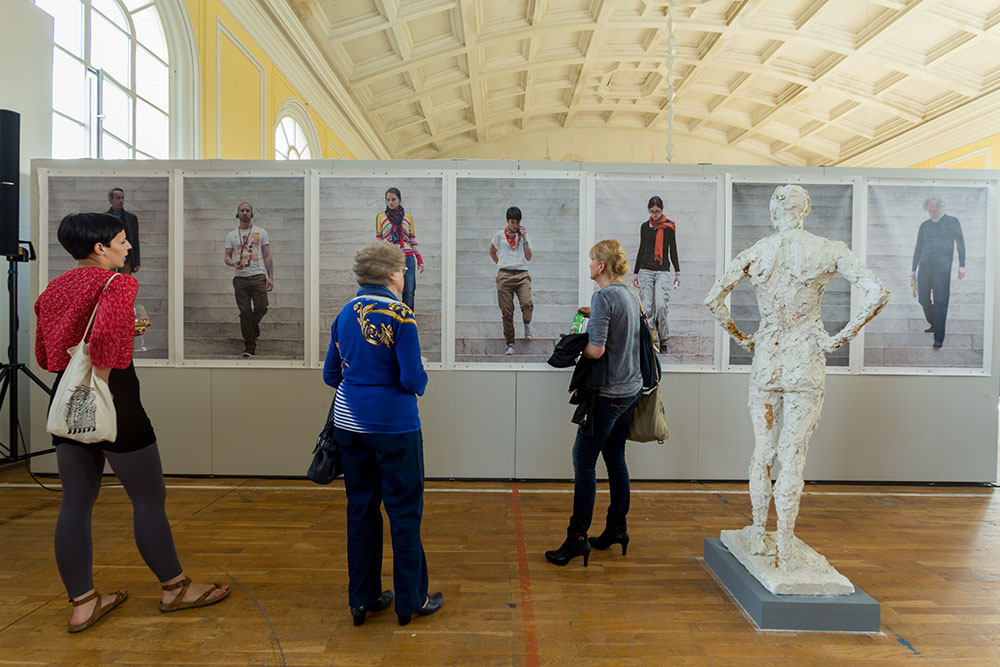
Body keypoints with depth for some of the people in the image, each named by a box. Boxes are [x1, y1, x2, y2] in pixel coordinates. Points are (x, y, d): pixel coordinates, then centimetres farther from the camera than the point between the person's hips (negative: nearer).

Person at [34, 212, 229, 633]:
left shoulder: (53, 290, 10)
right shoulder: (117, 283, -13)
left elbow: (44, 357, 17)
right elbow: (105, 335, -32)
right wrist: (100, 385, -19)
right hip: (114, 399, -8)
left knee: (76, 502, 13)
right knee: (150, 499, 6)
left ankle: (82, 604, 24)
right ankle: (174, 588, 21)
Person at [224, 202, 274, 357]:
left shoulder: (261, 232, 10)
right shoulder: (231, 235, 14)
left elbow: (267, 256, 6)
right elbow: (227, 257, 12)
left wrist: (271, 277, -3)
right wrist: (233, 263, -13)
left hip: (258, 276, -1)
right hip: (240, 278, 1)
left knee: (261, 307, -10)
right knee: (245, 312, -1)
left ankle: (252, 325, 25)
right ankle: (249, 345, 6)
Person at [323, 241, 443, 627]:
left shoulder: (345, 314, 6)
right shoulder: (399, 315, -14)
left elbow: (331, 375, 9)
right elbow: (413, 379, -18)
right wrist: (422, 380, 3)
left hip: (349, 422, 7)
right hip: (393, 425, -6)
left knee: (361, 508, 16)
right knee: (404, 511, 8)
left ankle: (363, 598, 29)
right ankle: (410, 600, 22)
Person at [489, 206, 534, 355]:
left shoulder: (524, 235, 13)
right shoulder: (499, 235, 10)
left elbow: (528, 258, 5)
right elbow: (492, 253, 23)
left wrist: (524, 238, 0)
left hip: (522, 274, 1)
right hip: (504, 275, 0)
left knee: (527, 304, -24)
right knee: (507, 312, -2)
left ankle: (527, 323, 11)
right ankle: (510, 344, 8)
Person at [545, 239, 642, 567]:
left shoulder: (603, 296, -17)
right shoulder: (630, 294, 10)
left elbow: (596, 349, -24)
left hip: (609, 393, -9)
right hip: (632, 389, 9)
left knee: (584, 460, -2)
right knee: (615, 457, 17)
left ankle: (578, 537, 5)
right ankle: (617, 528, 28)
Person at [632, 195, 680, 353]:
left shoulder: (669, 226, 5)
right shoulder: (645, 226, 11)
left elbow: (673, 250, 9)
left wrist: (677, 272, 6)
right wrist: (636, 272, 14)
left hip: (663, 271, -2)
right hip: (646, 270, 2)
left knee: (661, 306, -15)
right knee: (646, 308, -4)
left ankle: (664, 340, 1)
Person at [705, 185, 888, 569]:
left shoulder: (755, 254, -2)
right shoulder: (828, 251, -4)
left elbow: (713, 299, -6)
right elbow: (878, 294, -9)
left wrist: (740, 338, 4)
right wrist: (842, 337, -1)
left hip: (765, 360, 1)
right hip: (806, 363, -1)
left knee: (763, 450, 14)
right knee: (793, 454, 4)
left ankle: (759, 534, 28)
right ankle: (785, 548, 12)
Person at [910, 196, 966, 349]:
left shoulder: (952, 221, 9)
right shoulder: (924, 225, 18)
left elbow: (960, 243, 6)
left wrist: (961, 265, -3)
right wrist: (914, 269, 17)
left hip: (942, 265, -4)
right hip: (924, 264, 4)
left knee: (940, 300, -6)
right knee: (923, 298, 1)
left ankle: (939, 337, -5)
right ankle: (934, 324, 25)